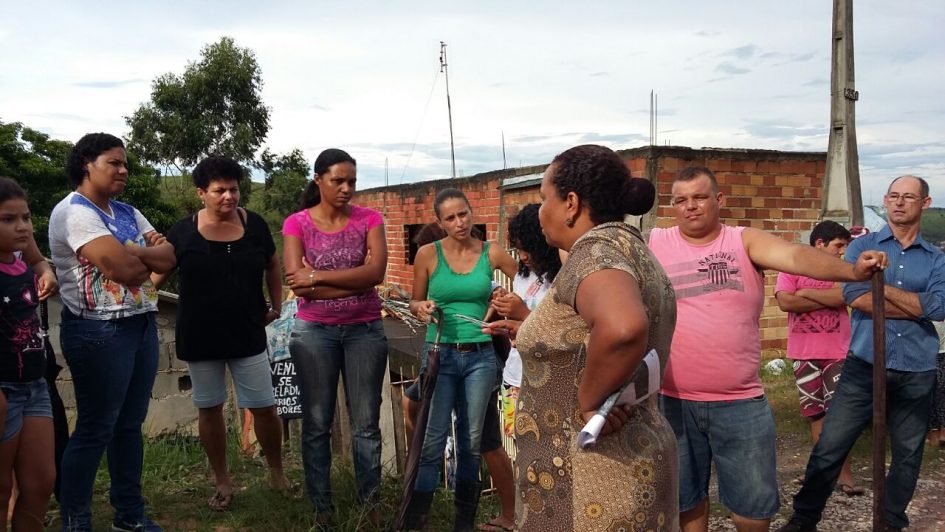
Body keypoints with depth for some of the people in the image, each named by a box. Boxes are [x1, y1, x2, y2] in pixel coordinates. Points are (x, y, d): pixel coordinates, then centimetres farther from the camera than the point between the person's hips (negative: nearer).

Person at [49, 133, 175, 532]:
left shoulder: (128, 213, 14)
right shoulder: (74, 211, -12)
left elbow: (169, 258, 3)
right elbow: (124, 268, -23)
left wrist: (131, 252, -13)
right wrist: (150, 257, -3)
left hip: (141, 325, 8)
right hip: (100, 331, -8)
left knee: (130, 424, 14)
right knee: (95, 429, 1)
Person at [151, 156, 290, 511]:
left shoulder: (254, 224, -3)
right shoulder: (183, 231, -6)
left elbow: (272, 266, 13)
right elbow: (157, 274, -1)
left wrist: (276, 306, 9)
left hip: (248, 334, 0)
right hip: (199, 338, 0)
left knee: (264, 408, 2)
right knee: (209, 410, 11)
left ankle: (277, 473, 25)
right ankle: (223, 482, 29)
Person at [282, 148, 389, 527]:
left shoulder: (369, 219, 1)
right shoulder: (297, 224, -1)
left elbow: (376, 272, -13)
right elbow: (296, 284, -12)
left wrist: (317, 275, -15)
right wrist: (355, 283, -13)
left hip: (365, 330, 1)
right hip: (314, 331, 0)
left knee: (366, 423, 6)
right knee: (316, 423, 7)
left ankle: (371, 503, 18)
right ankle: (321, 506, 20)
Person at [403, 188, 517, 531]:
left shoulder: (492, 253, 0)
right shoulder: (428, 254, -2)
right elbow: (414, 302, 8)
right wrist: (422, 307, -13)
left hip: (481, 356, 2)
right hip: (440, 354, -1)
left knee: (472, 440, 10)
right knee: (432, 440, -4)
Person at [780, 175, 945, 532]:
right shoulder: (863, 247, 4)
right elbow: (855, 296, -14)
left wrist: (883, 287, -10)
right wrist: (915, 306, -10)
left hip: (916, 374, 2)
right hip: (864, 368, -2)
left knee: (907, 455, 13)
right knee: (829, 448, -1)